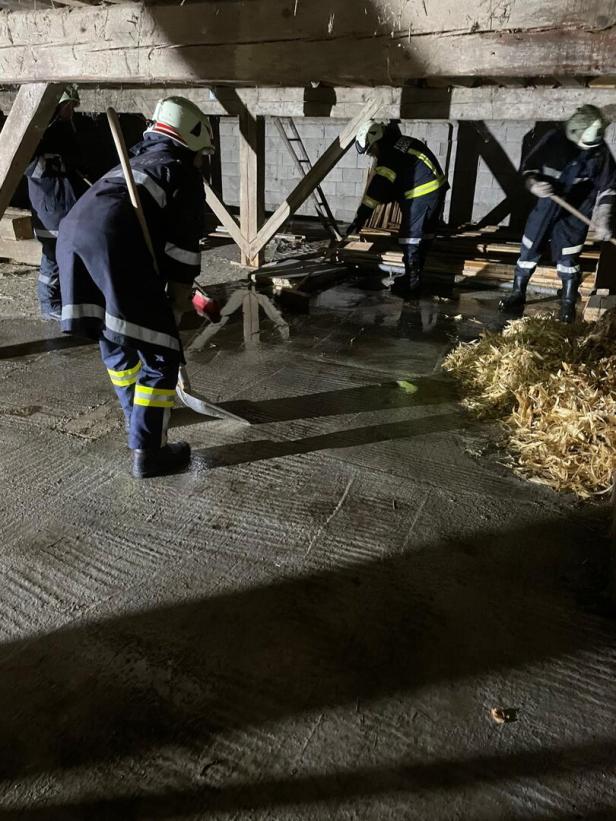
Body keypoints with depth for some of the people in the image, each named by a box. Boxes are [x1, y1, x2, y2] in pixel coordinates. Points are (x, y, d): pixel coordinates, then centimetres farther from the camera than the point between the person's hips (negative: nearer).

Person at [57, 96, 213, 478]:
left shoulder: (135, 162, 37)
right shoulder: (185, 174, 14)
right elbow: (183, 246, 3)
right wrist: (179, 298, 13)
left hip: (71, 233, 9)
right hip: (115, 243, -8)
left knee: (114, 339, 24)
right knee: (159, 351, 0)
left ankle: (139, 416, 41)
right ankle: (148, 451, 2)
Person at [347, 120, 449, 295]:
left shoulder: (391, 153, -18)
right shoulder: (401, 143, 14)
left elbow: (379, 186, -24)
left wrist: (361, 215, -24)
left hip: (423, 194, -10)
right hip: (435, 189, 10)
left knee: (410, 236, -5)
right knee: (423, 235, 15)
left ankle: (412, 282, -2)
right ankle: (413, 275, 25)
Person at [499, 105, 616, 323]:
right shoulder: (555, 139, -11)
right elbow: (529, 165, -2)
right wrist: (533, 184, -24)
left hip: (575, 213, -1)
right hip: (546, 206, 1)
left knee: (568, 258, -1)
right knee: (529, 250, 5)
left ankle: (568, 304, 13)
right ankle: (517, 294, 20)